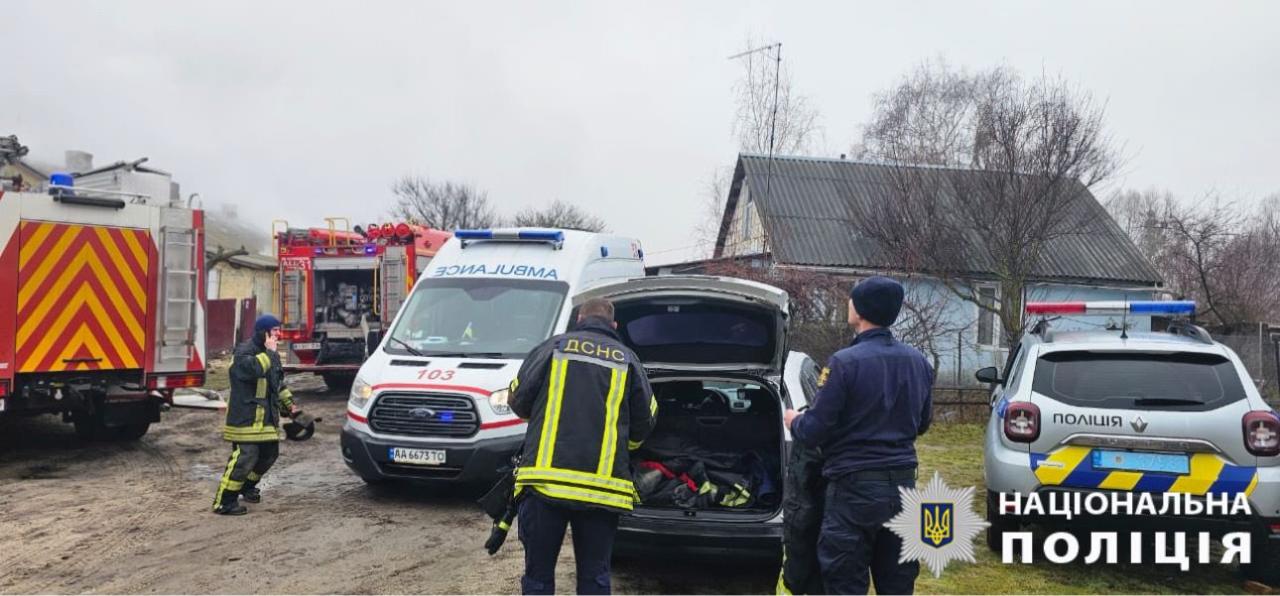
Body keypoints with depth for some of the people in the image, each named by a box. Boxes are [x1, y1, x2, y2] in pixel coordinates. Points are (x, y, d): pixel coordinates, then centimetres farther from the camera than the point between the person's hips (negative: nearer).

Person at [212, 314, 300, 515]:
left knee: (269, 454, 16)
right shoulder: (244, 351, -12)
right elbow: (253, 368, -34)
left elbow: (278, 383, 27)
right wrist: (269, 352, -22)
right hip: (246, 417, -9)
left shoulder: (271, 354, 16)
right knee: (244, 457, -14)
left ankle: (248, 487, 38)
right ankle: (224, 502, -7)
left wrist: (289, 404, 20)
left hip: (267, 417, 9)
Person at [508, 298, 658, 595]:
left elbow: (518, 400, 6)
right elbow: (644, 422, 10)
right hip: (603, 485, 1)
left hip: (545, 479, -1)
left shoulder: (553, 346, 7)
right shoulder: (627, 359, 11)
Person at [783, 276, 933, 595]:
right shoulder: (919, 361, 5)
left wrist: (793, 420, 7)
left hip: (855, 488, -6)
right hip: (903, 486, 6)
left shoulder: (845, 362, -16)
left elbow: (813, 432, -14)